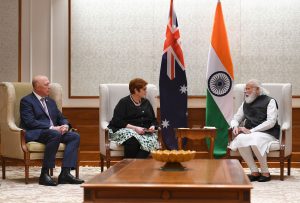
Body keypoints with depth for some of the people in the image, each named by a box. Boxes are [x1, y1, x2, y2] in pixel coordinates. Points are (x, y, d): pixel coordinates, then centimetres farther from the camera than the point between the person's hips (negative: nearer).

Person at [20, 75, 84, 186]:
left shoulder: (51, 102, 24)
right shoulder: (26, 101, 0)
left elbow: (61, 118, 23)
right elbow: (30, 122, -13)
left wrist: (65, 125, -3)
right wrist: (52, 128, -20)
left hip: (55, 131, 8)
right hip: (35, 134, -7)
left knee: (75, 136, -17)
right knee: (55, 134, -36)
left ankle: (65, 173, -27)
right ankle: (44, 174, -32)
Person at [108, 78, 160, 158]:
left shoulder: (146, 102, 22)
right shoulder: (124, 102, 4)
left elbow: (153, 120, 25)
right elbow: (117, 121, -7)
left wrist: (152, 126, 0)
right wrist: (135, 128, -17)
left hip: (144, 132, 4)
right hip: (124, 130, -4)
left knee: (150, 140, -33)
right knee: (133, 140, -40)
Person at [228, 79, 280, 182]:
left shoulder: (269, 101, 2)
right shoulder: (245, 103, 20)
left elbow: (271, 122, -10)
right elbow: (236, 119, 25)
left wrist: (252, 131, -16)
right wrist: (235, 126, -1)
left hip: (267, 133, -5)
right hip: (249, 133, 5)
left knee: (255, 140, -38)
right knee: (240, 139, -31)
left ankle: (265, 172, -21)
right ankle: (254, 172, -24)